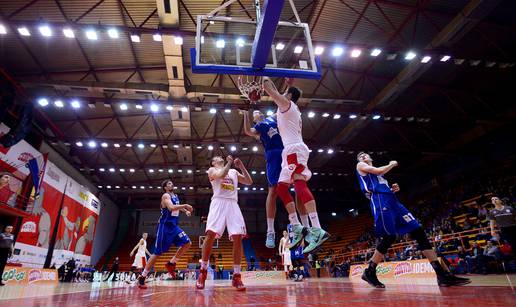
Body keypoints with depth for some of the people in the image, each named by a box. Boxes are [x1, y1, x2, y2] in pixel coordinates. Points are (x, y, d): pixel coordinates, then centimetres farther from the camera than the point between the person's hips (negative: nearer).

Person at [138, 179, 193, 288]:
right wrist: (185, 205, -23)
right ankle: (142, 276, 9)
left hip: (174, 226, 8)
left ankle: (171, 264, 7)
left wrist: (185, 211, 18)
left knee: (187, 243, -4)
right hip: (165, 226, -8)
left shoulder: (175, 196, 14)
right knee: (157, 253, -4)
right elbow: (171, 208, -29)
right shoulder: (165, 196, -11)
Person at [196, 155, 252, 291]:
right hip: (218, 202, -3)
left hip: (232, 204, 3)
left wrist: (241, 166, 11)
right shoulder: (212, 170, 14)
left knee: (238, 237, -9)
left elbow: (249, 182, 17)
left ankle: (236, 276, -3)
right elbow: (221, 174, -9)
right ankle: (203, 271, 1)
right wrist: (229, 162, 1)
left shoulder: (234, 172, 26)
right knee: (210, 234, -16)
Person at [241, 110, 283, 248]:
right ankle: (270, 232, -9)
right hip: (274, 154, -4)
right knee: (273, 190, -11)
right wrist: (246, 114, -5)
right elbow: (248, 132, -5)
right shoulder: (258, 126, 16)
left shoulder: (272, 118, 27)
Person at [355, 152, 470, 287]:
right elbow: (379, 171, -6)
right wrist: (392, 164, 11)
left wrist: (393, 189, 12)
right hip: (380, 201, -8)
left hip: (392, 200, 8)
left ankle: (441, 274, -3)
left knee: (418, 231, -2)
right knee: (389, 237, -16)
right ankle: (369, 272, -3)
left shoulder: (376, 171, 33)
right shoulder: (360, 165, 10)